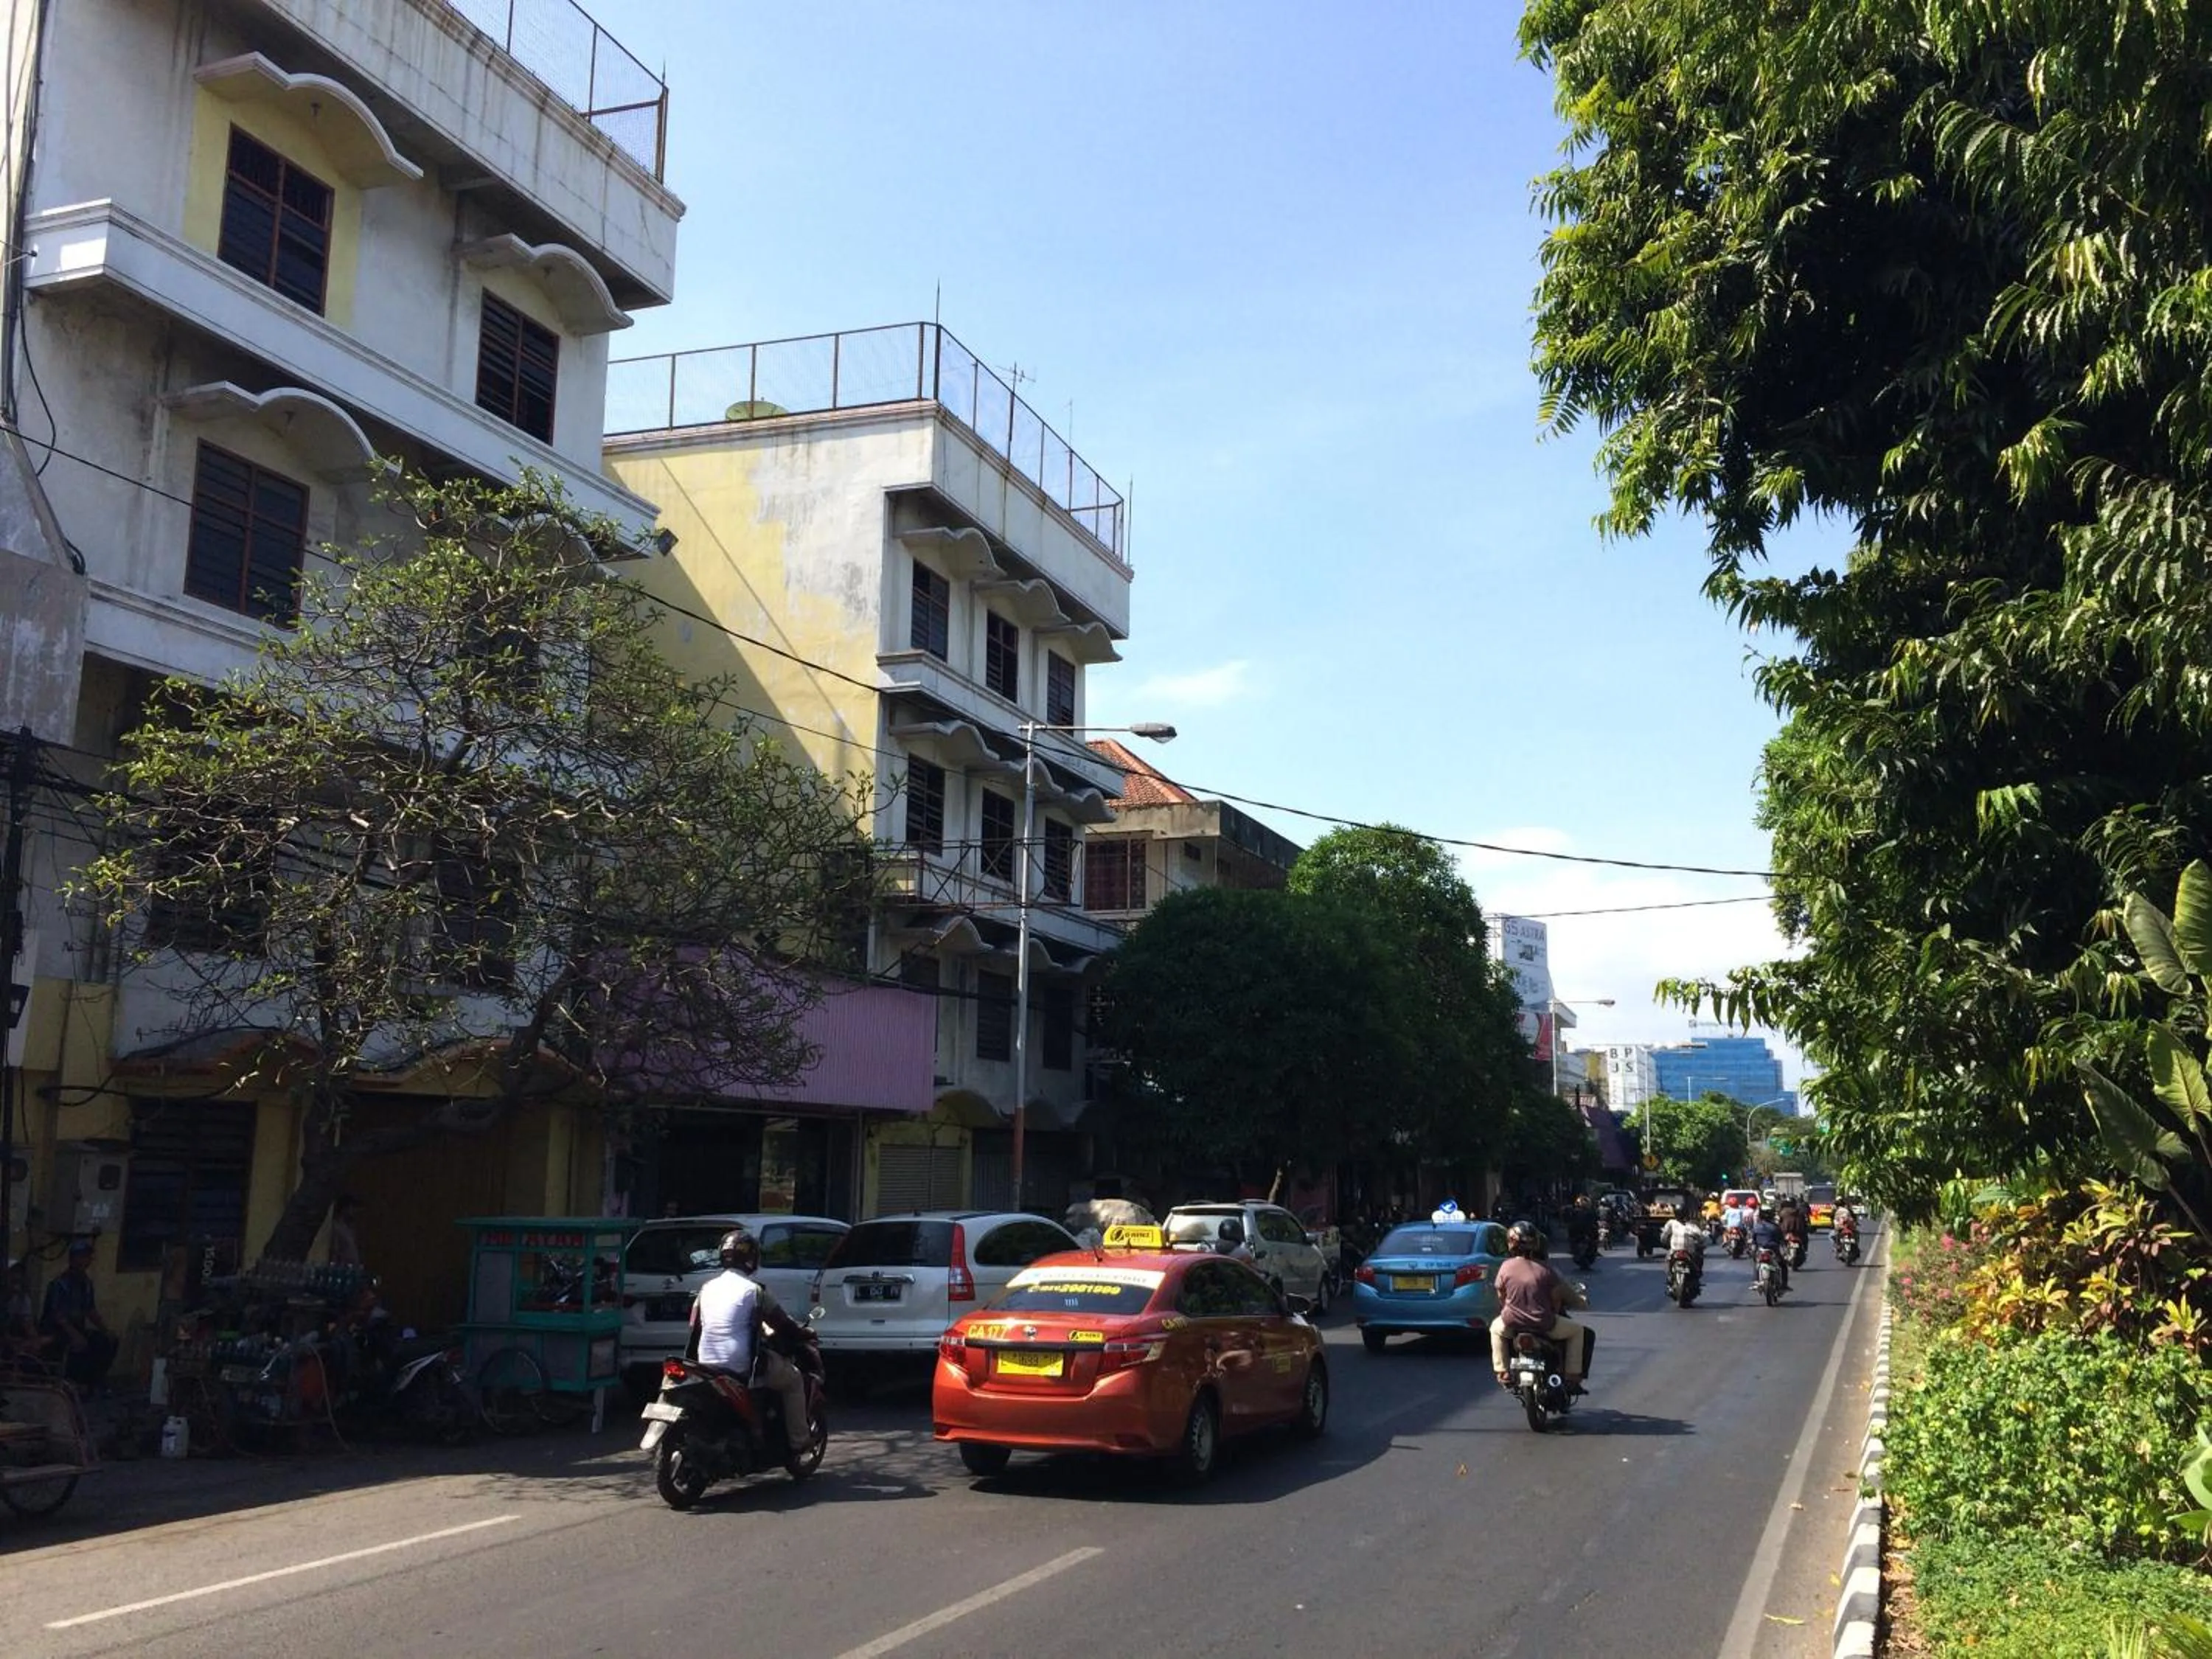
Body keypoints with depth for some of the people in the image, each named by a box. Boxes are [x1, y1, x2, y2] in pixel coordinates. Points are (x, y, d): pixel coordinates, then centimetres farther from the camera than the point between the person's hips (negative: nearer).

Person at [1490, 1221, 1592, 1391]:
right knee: (1580, 1332, 20)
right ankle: (1573, 1377, 12)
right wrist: (1553, 1315, 21)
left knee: (1495, 1328, 36)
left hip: (1512, 1324, 2)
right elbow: (1556, 1297, 1)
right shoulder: (1544, 1269, -6)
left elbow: (1501, 1297, 6)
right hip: (1544, 1325, -2)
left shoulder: (1506, 1267, -3)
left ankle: (1502, 1373, 28)